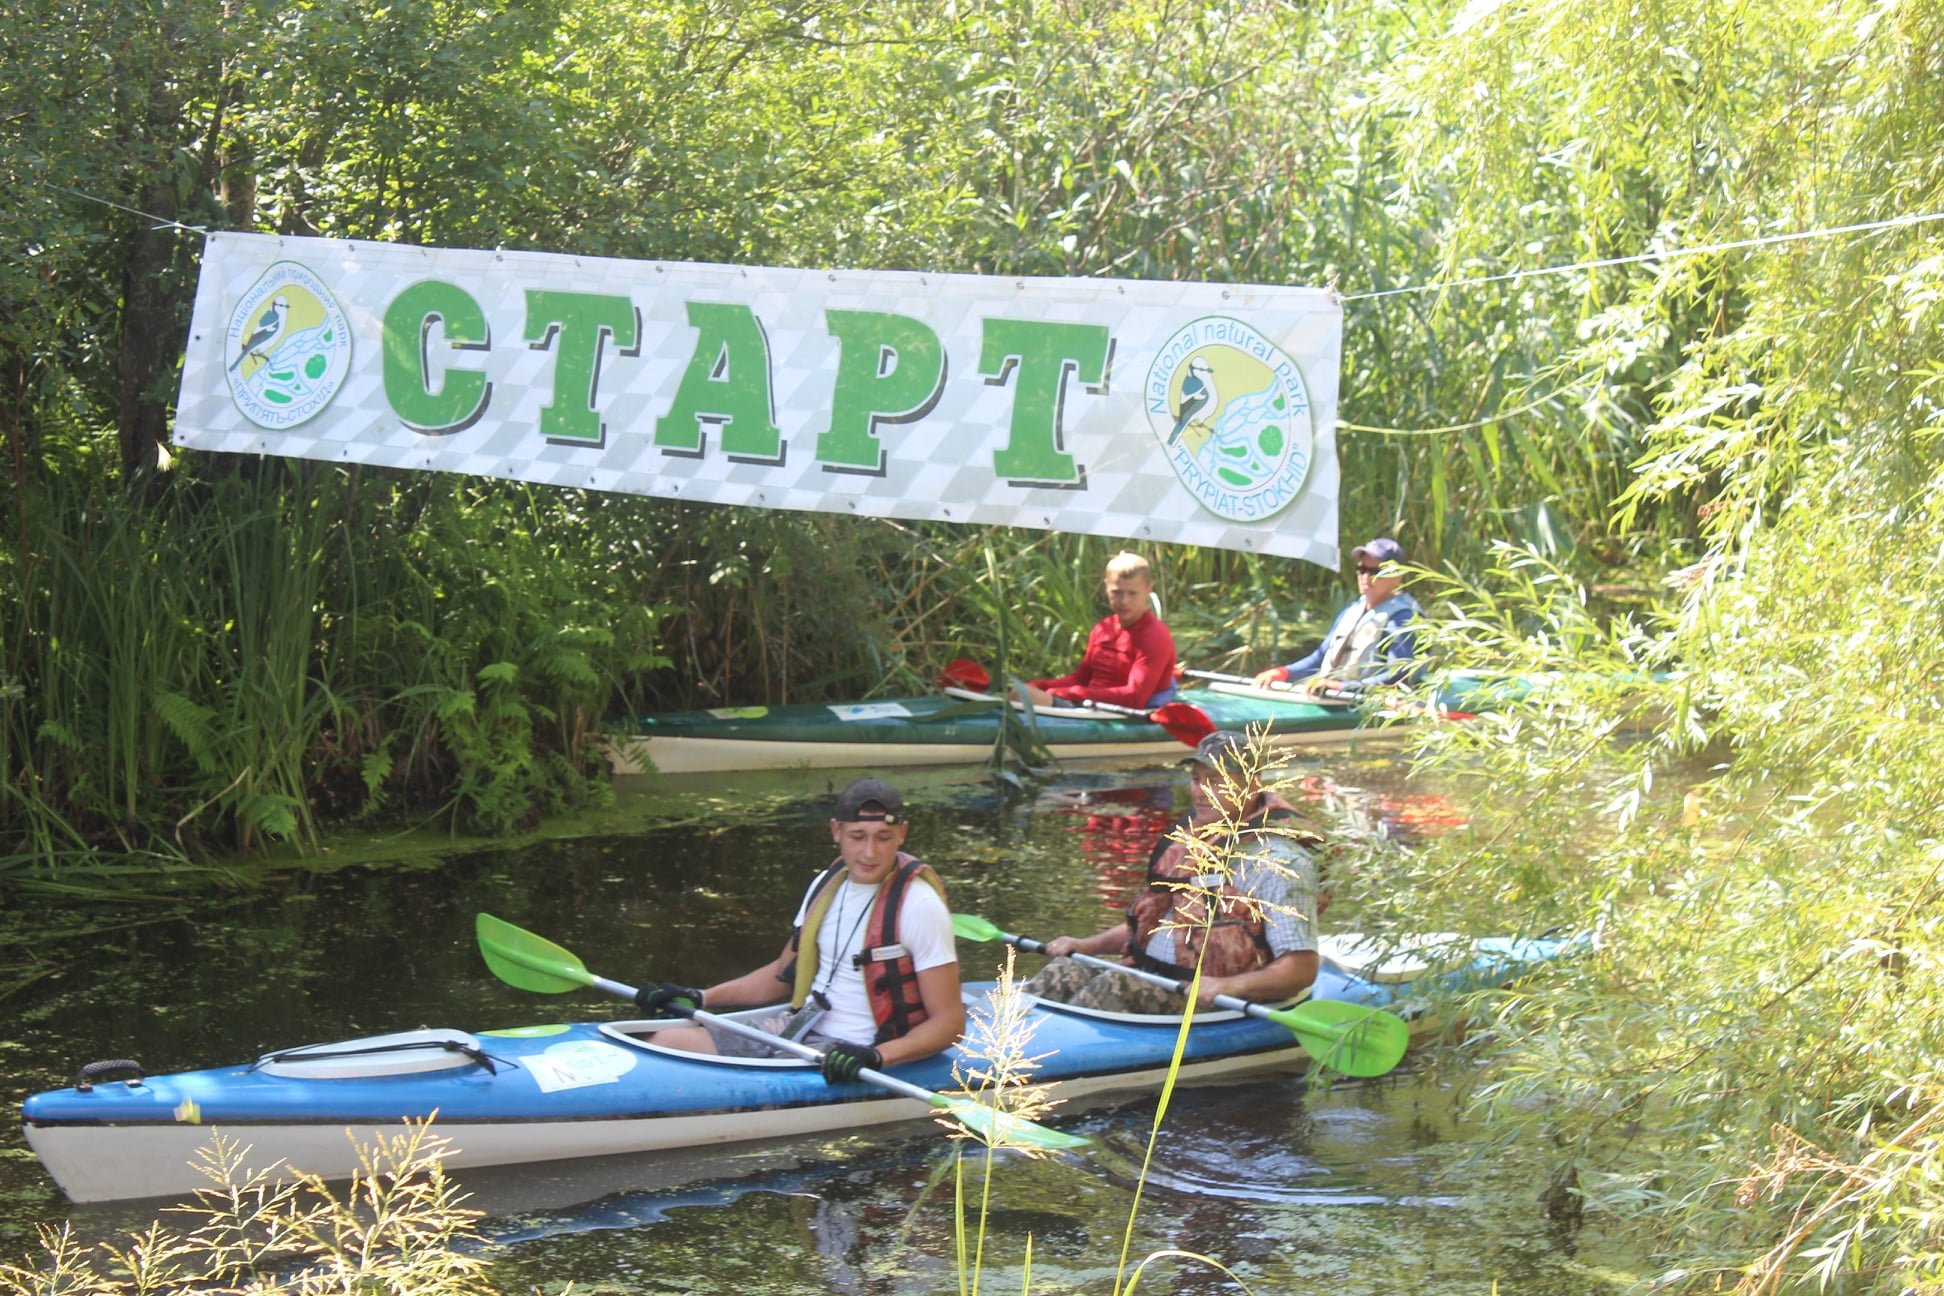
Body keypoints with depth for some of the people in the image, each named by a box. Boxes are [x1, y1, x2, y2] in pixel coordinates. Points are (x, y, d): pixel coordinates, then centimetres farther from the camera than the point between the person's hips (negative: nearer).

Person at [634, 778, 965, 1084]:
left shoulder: (918, 905, -14)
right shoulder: (828, 884, 9)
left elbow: (950, 1021, -15)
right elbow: (782, 973, 22)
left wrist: (876, 1056, -30)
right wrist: (701, 997, 11)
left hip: (849, 1056, -8)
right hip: (796, 1030, 8)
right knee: (668, 1041, -2)